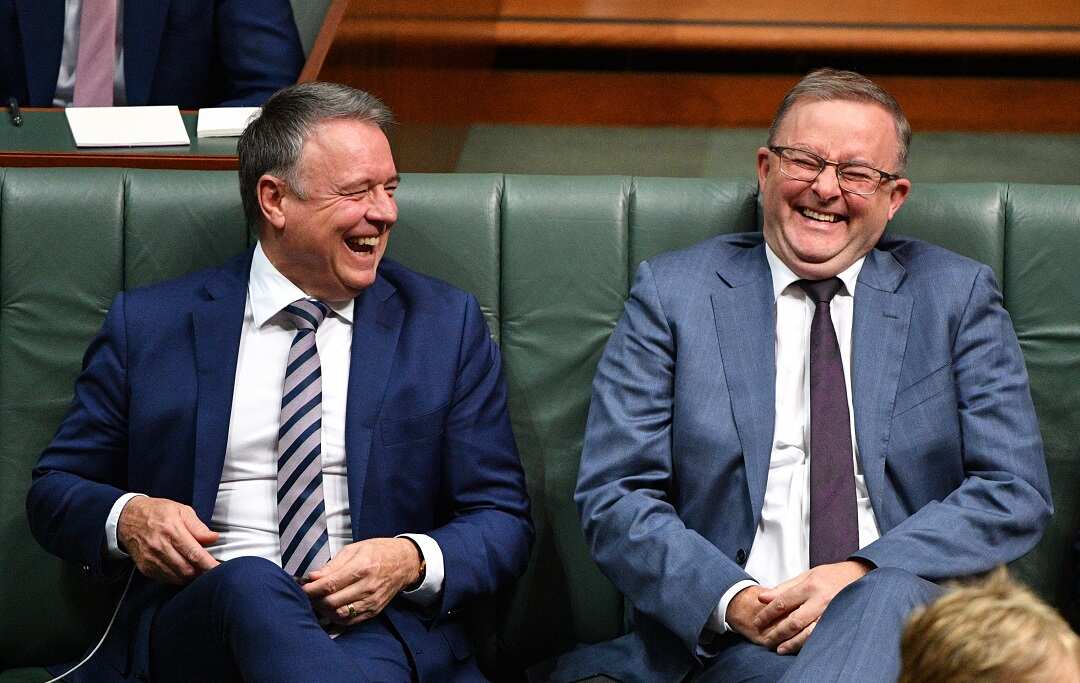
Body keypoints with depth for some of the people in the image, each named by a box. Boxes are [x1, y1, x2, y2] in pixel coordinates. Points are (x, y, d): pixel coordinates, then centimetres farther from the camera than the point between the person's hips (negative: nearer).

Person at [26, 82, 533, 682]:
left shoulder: (446, 324, 12)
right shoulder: (149, 325, 11)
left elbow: (504, 522, 11)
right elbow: (55, 491, 16)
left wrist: (411, 561, -12)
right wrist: (125, 518, -8)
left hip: (382, 632, -1)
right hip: (195, 627, 1)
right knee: (250, 584, -36)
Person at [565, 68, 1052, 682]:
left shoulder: (958, 295, 11)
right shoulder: (672, 292, 9)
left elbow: (1016, 492, 4)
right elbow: (613, 498, 4)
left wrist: (865, 574, -13)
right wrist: (729, 600, -14)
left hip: (909, 619, 2)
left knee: (887, 594, -35)